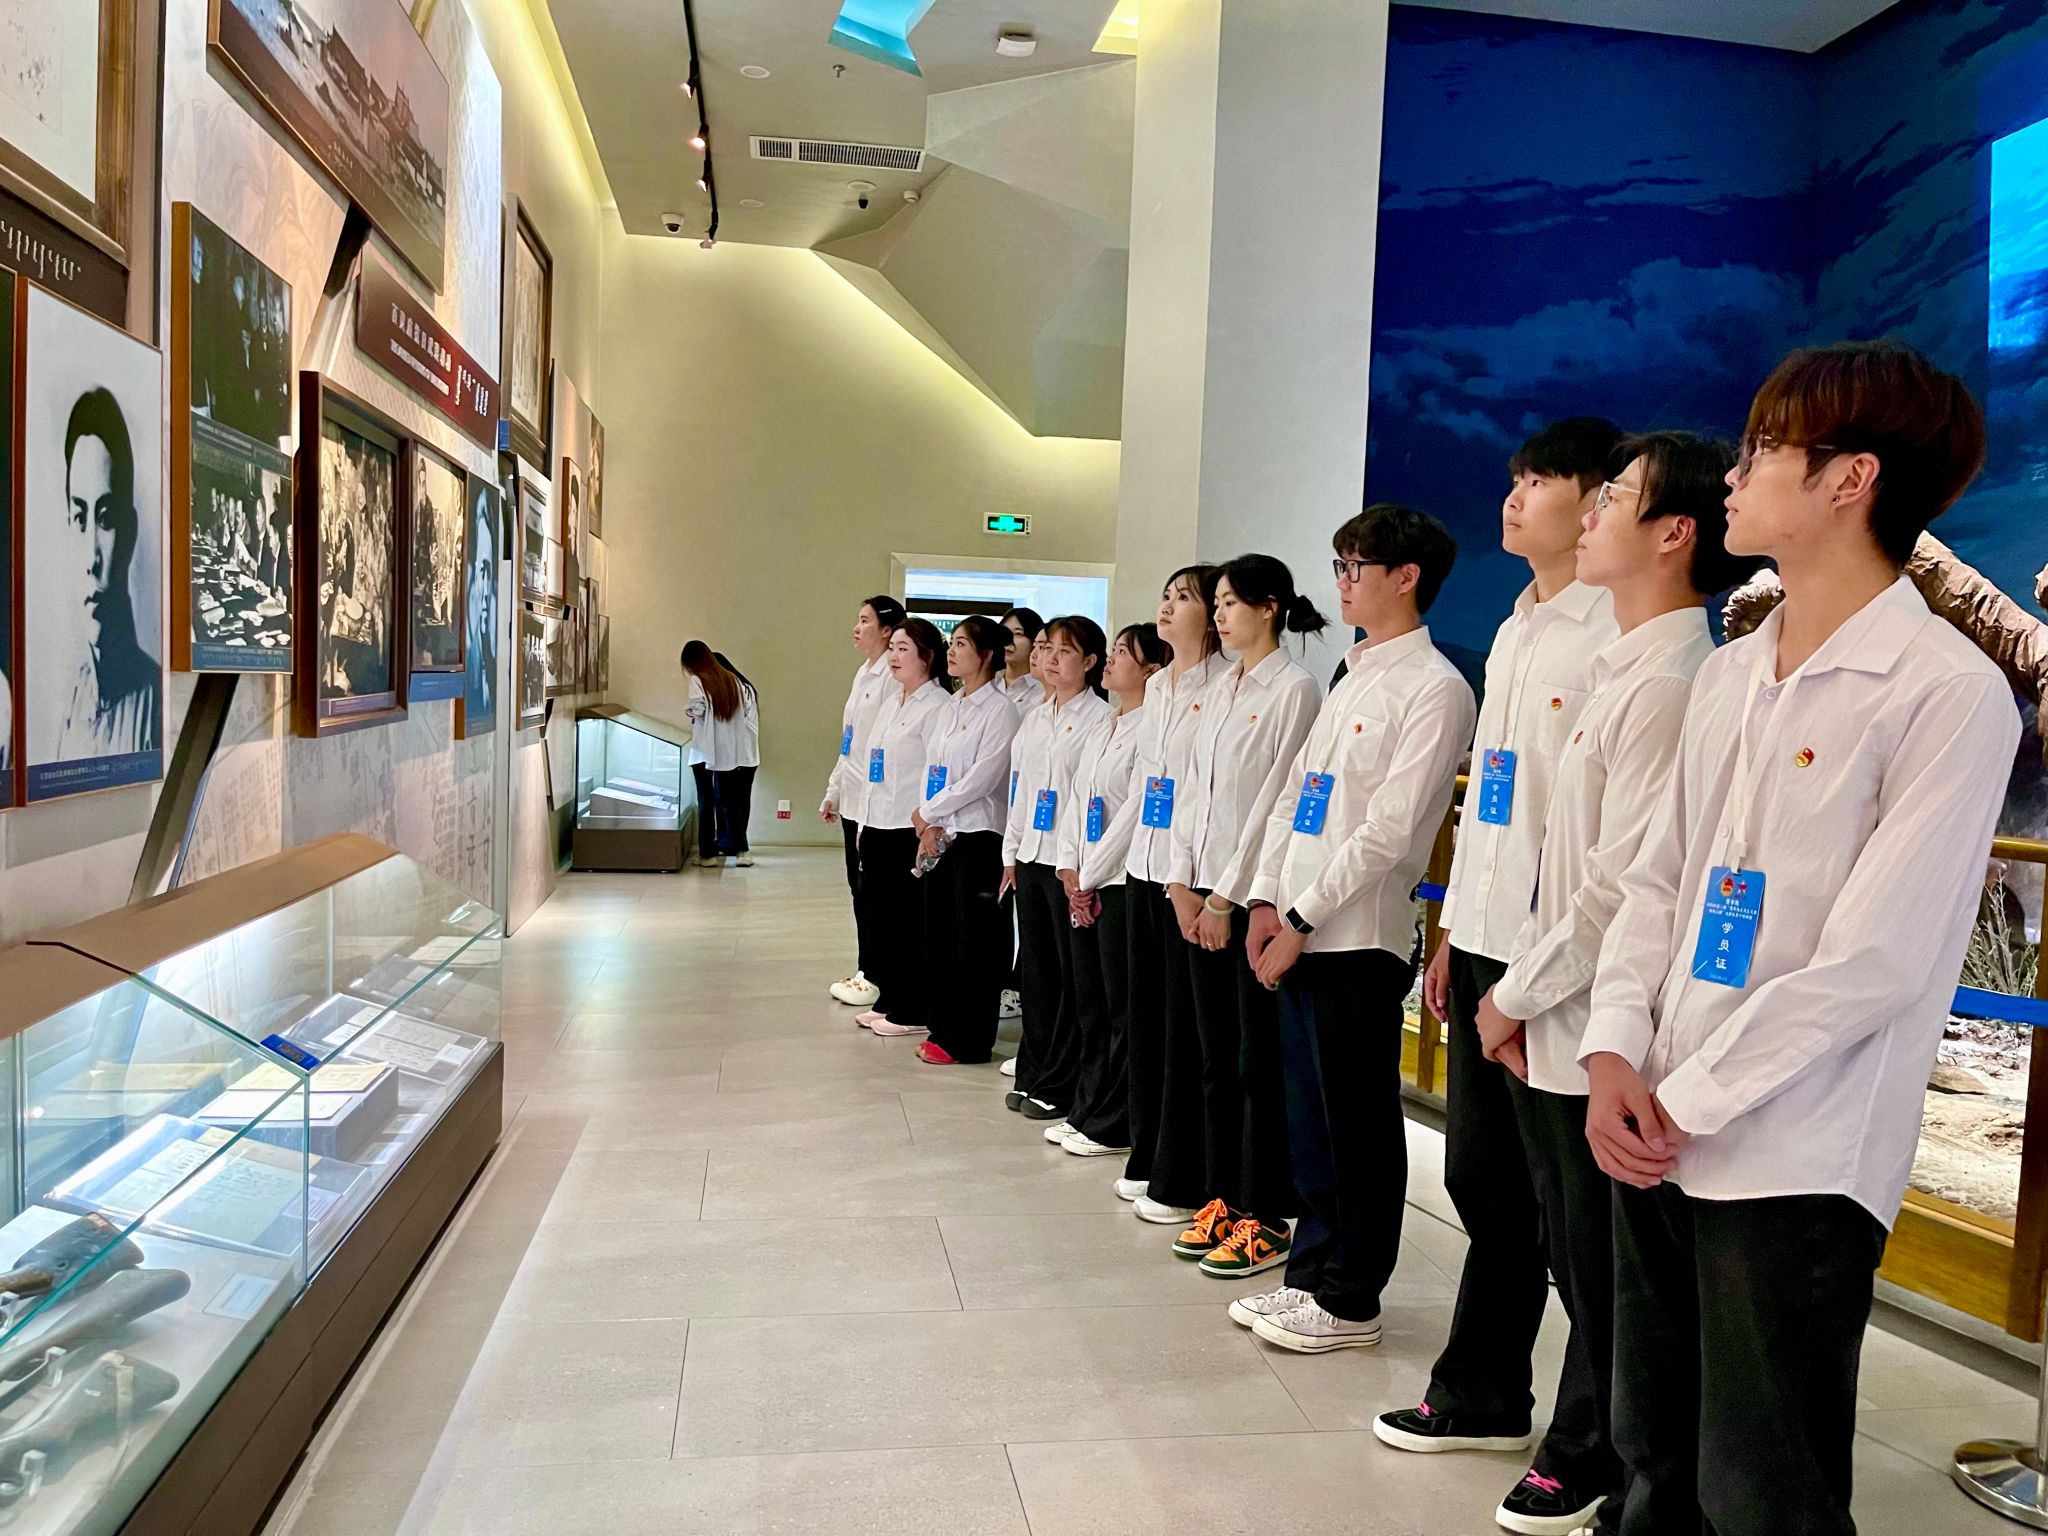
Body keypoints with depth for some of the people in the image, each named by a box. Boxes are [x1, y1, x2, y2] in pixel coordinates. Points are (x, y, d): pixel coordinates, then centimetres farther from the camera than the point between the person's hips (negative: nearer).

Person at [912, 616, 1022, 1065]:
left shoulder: (999, 711, -11)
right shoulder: (950, 708, 14)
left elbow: (981, 779, -16)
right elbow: (932, 769, 12)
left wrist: (928, 813, -8)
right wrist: (930, 825, -1)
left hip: (978, 838, -8)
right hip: (940, 837, 8)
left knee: (973, 939, 0)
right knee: (939, 932, 11)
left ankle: (967, 1040, 8)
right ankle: (943, 1029, 23)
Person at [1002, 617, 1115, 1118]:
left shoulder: (1101, 719, -10)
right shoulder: (1034, 720, 14)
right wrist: (1011, 854, 14)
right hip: (1031, 858, 8)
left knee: (1072, 974, 1)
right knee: (1036, 969, 14)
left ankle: (1060, 1086, 10)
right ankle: (1033, 1074, 24)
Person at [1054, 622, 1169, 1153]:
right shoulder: (1100, 731, 17)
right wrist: (1071, 869, 5)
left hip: (1121, 884, -9)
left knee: (1122, 1007, 0)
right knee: (1090, 1003, 14)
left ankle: (1114, 1126, 8)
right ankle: (1087, 1113, 23)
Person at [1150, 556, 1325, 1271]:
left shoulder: (1295, 690, -9)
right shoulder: (1222, 688, 14)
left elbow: (1276, 801, -14)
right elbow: (1194, 786, 13)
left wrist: (1227, 896, -13)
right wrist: (1184, 881, 5)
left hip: (1253, 898, -7)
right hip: (1201, 894, 8)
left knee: (1260, 1062, 0)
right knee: (1212, 1056, 12)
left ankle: (1264, 1219, 10)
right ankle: (1222, 1198, 24)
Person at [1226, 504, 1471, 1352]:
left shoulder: (1434, 688, -10)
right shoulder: (1351, 678, 17)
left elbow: (1389, 830, -17)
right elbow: (1291, 796, 16)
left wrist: (1302, 917, -15)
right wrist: (1267, 899, 7)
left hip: (1360, 938, -8)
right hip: (1300, 931, 8)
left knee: (1358, 1122, 3)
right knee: (1310, 1113, 15)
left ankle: (1350, 1300, 16)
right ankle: (1311, 1272, 28)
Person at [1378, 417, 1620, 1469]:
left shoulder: (1618, 637, -13)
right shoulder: (1517, 630, 16)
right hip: (1487, 944, 9)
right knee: (1483, 1179, 17)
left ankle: (1590, 1447, 19)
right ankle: (1484, 1399, 33)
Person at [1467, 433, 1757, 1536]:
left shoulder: (1670, 682, -18)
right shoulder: (1618, 669, 12)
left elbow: (1620, 886, -22)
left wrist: (1516, 994, -10)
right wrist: (1518, 990, 12)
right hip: (1554, 1028, 9)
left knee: (1606, 1270, 8)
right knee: (1576, 1257, 20)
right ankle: (1594, 1440, 37)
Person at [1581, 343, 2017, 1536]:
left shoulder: (1949, 690, -12)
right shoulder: (1729, 674, 10)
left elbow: (1875, 962, -17)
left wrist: (1687, 1103, -13)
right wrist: (1616, 1054, -4)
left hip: (1792, 1160, -6)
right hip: (1657, 1135, 6)